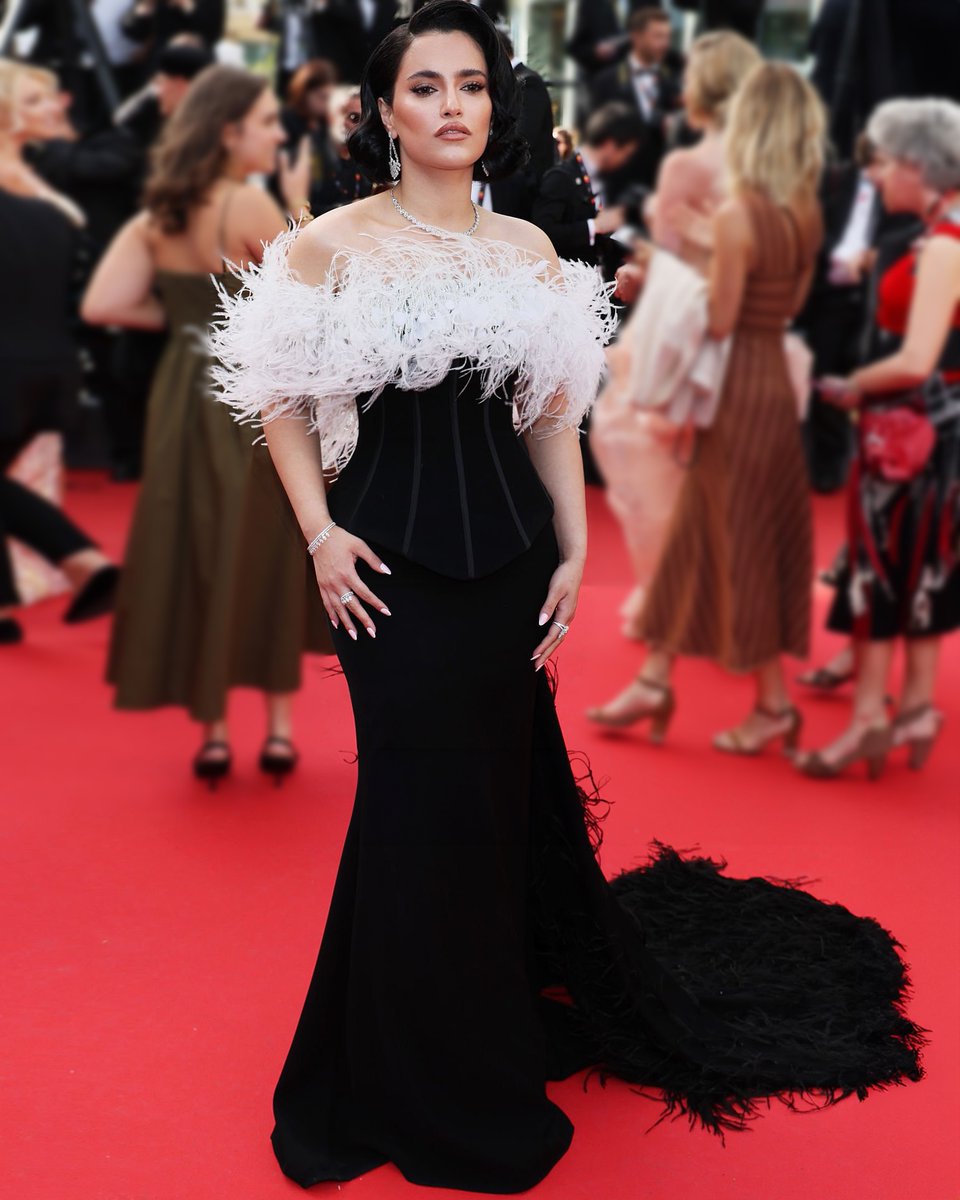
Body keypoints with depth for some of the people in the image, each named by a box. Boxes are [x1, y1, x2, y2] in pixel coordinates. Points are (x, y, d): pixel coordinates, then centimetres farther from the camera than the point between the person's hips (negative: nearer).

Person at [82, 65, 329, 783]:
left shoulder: (157, 215, 2)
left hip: (185, 395, 5)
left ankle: (214, 732, 17)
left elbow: (102, 306, -4)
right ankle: (278, 728, 16)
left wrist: (182, 315, 6)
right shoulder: (249, 205, -16)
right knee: (267, 557, 9)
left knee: (195, 557, 12)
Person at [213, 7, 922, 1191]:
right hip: (392, 556, -3)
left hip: (508, 548, 3)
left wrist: (573, 551, 4)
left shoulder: (527, 247, 7)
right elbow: (282, 396, 1)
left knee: (509, 790, 11)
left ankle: (514, 1026, 33)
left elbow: (551, 412, 10)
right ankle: (427, 1096, 19)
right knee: (422, 809, 2)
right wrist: (320, 533, -9)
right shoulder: (332, 244, -4)